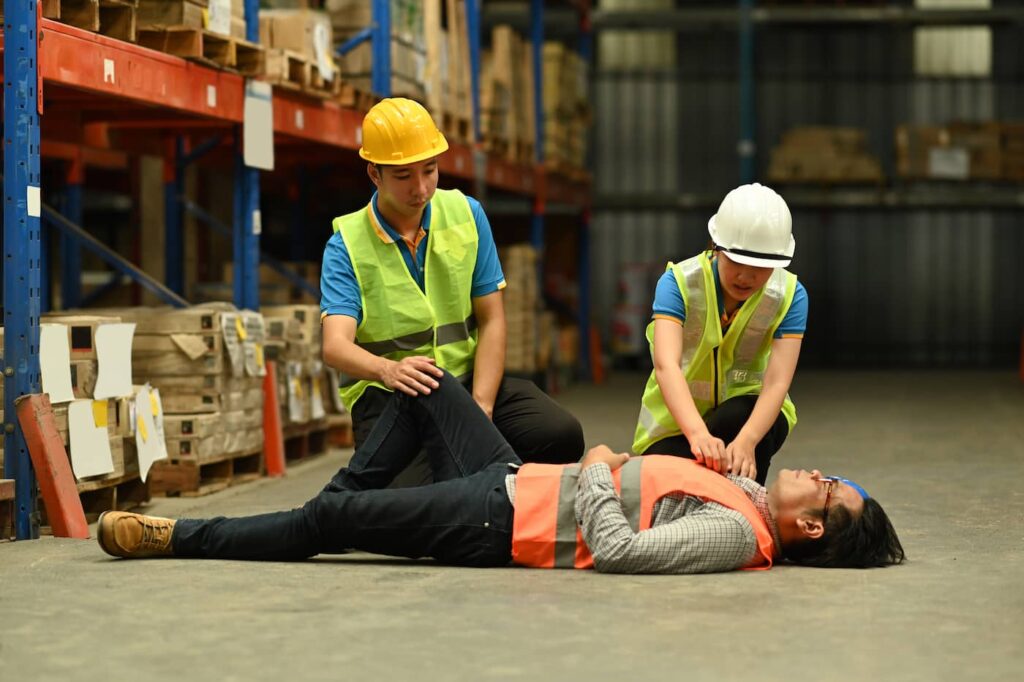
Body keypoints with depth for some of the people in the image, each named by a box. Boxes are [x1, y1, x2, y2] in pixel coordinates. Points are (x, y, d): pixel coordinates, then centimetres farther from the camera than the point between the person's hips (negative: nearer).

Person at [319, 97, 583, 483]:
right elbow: (335, 346, -21)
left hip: (467, 379, 3)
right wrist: (389, 370, -44)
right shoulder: (347, 246, -6)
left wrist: (481, 408, -12)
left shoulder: (466, 215, 4)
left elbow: (491, 321, 2)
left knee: (560, 435, -23)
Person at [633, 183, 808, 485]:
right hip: (677, 421, 0)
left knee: (739, 418, -35)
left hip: (749, 412, 0)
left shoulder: (790, 296, -16)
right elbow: (666, 365, -37)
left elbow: (777, 382, -28)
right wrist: (698, 434, -55)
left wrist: (745, 441, -49)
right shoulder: (679, 282, -21)